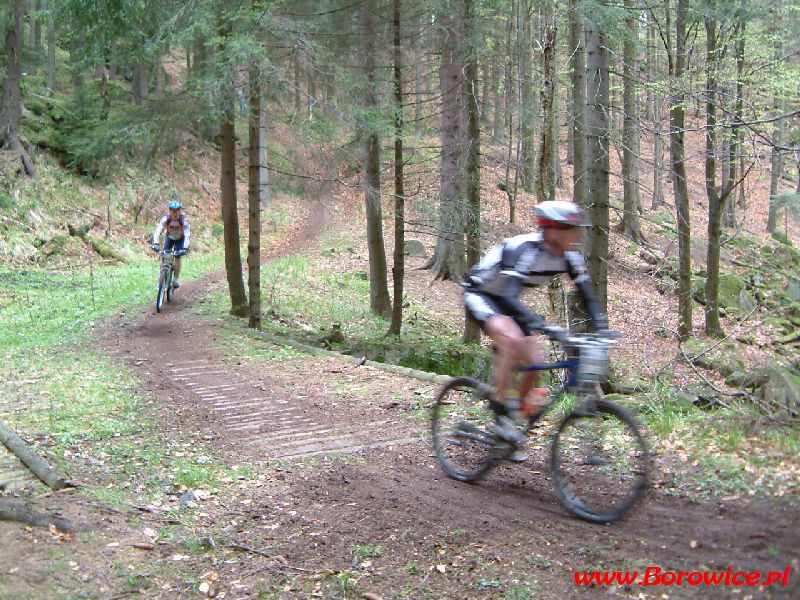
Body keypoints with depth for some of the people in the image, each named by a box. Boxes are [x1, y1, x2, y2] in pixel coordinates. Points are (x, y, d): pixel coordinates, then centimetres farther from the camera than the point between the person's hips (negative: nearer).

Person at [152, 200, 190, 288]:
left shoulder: (184, 219, -33)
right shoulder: (165, 218, -30)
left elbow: (187, 235, -38)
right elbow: (157, 231, -37)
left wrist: (185, 248, -51)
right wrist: (155, 244, -53)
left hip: (180, 239, -1)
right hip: (169, 238, 1)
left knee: (177, 257, -15)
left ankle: (175, 279, -4)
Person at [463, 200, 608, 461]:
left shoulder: (569, 255, -13)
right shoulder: (525, 249, -34)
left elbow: (588, 297, -6)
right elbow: (510, 297, -45)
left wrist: (602, 328, -23)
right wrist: (544, 327, -56)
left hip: (506, 302, 7)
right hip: (479, 296, -7)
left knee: (534, 363, -6)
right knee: (512, 339, -35)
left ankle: (506, 439, 10)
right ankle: (500, 414, -22)